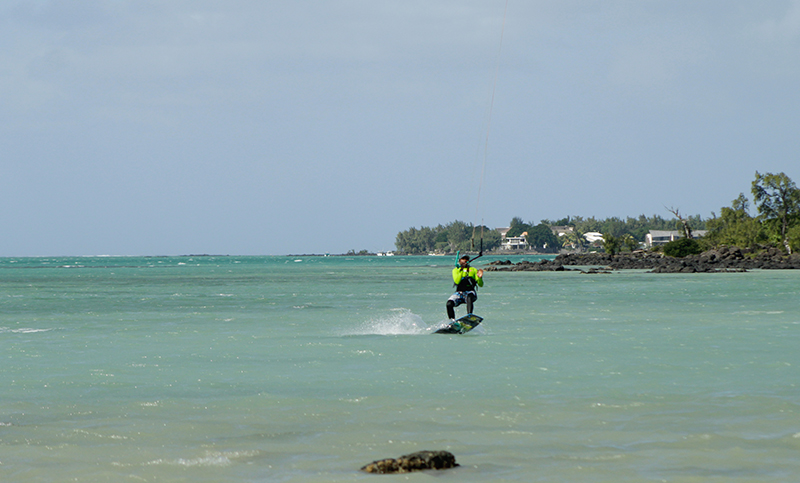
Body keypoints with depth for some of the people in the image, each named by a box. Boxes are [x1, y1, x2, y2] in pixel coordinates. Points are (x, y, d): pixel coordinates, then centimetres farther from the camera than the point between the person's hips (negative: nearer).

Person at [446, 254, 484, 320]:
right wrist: (461, 271, -13)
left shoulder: (473, 270, 13)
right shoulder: (456, 270, 11)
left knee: (469, 297, -38)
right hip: (459, 293, 1)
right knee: (449, 304, -26)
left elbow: (480, 285, 7)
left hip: (470, 292, -1)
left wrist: (479, 278, -14)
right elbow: (457, 281, -9)